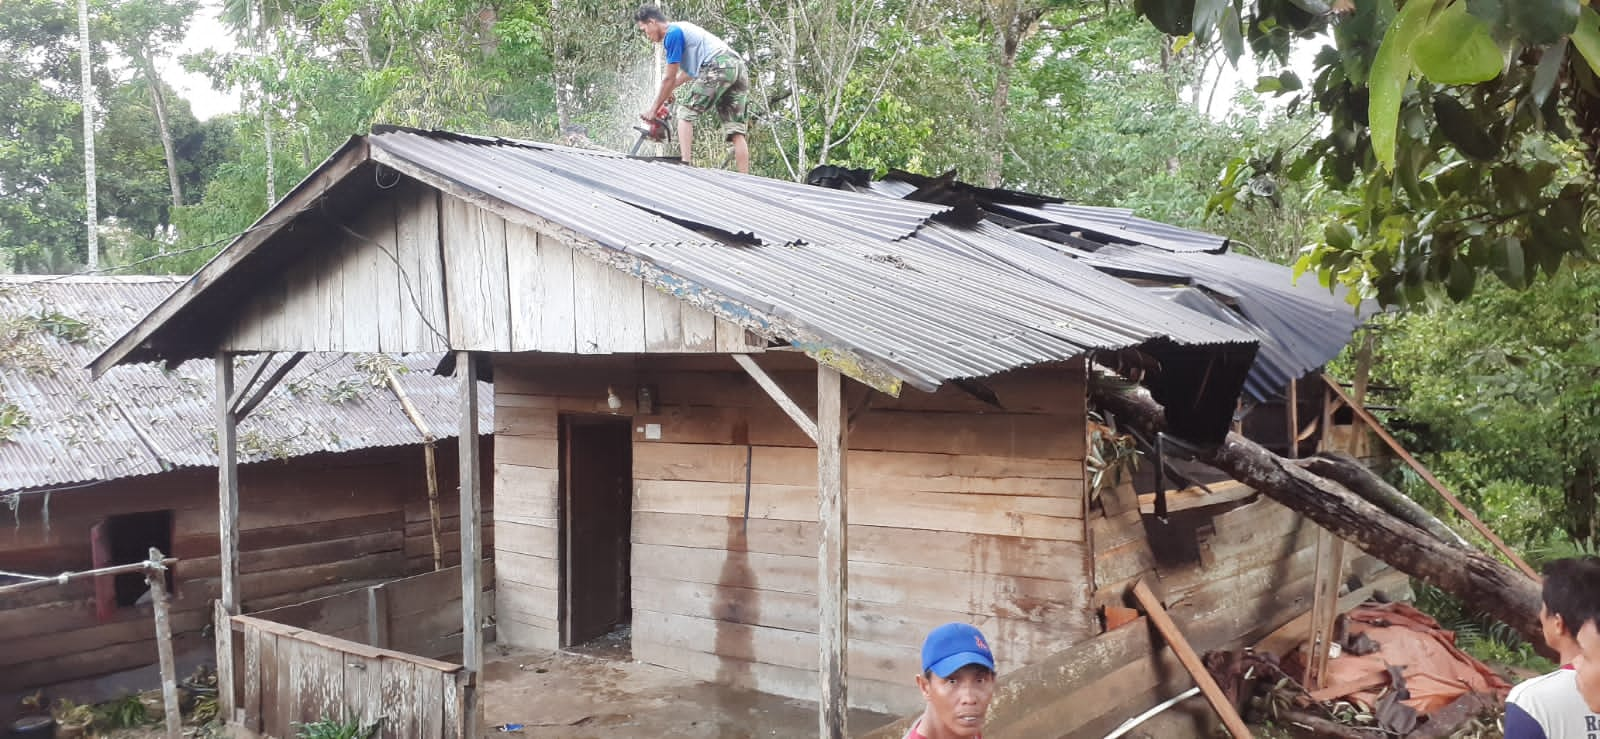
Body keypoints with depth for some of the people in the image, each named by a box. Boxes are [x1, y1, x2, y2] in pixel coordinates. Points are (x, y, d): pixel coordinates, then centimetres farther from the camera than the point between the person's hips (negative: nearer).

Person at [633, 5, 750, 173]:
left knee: (686, 113, -1)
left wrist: (653, 109, 8)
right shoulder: (683, 28, 28)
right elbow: (689, 71, 35)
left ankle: (684, 164, -17)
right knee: (736, 129, 3)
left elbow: (670, 78, 0)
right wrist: (667, 90, 35)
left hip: (718, 67, -9)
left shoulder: (672, 33, 0)